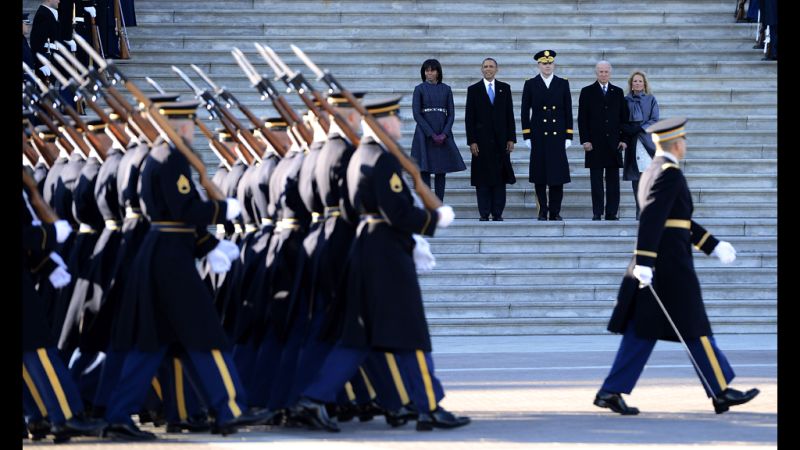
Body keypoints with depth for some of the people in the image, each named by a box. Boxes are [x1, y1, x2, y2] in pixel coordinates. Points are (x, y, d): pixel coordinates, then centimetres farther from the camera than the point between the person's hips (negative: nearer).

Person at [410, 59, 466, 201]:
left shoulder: (446, 89, 8)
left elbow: (451, 114, 6)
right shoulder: (419, 89, 1)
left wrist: (444, 134, -9)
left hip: (443, 135, 3)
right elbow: (416, 114, -5)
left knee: (441, 171, 3)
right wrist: (432, 135, -12)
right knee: (425, 171, -5)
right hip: (424, 135, -3)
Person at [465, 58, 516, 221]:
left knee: (500, 177, 0)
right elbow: (469, 118, 2)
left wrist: (511, 138, 1)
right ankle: (484, 214, 2)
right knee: (482, 178, -1)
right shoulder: (474, 90, 5)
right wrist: (472, 141, -6)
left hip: (501, 140, 1)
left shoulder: (504, 88, 10)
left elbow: (510, 115, 8)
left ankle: (498, 213, 3)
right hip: (482, 140, -1)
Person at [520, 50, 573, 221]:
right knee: (540, 175, 0)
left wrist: (569, 136, 1)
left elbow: (568, 111, 7)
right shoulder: (530, 84, 6)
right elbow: (525, 112, 5)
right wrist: (527, 136, -2)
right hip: (538, 136, -1)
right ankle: (542, 211, 6)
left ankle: (555, 212, 3)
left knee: (558, 174, -2)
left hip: (558, 136, 1)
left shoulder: (563, 84, 8)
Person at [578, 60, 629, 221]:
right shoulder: (587, 92, 5)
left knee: (613, 180, 1)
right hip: (595, 143, -2)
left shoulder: (618, 92, 12)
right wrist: (585, 140, -8)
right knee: (596, 180, -1)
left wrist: (623, 139, 2)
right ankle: (597, 212, 1)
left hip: (614, 142, 2)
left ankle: (612, 212, 4)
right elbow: (582, 118, 1)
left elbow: (623, 117, 11)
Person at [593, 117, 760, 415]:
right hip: (671, 265, -9)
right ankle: (721, 392, 5)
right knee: (695, 329, -2)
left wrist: (713, 246, 25)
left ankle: (611, 391, 2)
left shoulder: (650, 174, 19)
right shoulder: (670, 173, -13)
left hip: (654, 261, 9)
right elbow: (651, 219, -23)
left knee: (641, 332, 7)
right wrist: (645, 263, -27)